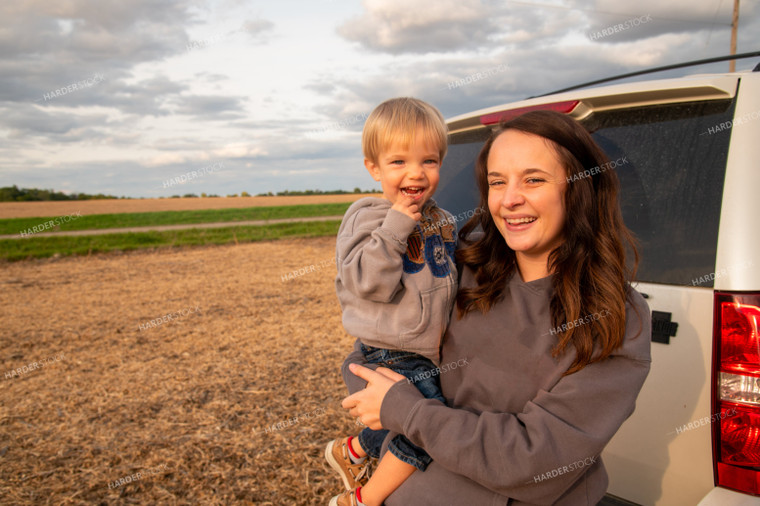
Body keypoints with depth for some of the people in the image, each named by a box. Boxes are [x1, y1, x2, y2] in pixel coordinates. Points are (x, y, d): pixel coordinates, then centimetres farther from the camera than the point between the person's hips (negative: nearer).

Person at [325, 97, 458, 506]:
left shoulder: (440, 220, 8)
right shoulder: (367, 217, -12)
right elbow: (367, 282, -25)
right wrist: (396, 226, -28)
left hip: (432, 353, 8)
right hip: (392, 354, -8)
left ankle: (351, 451, 51)